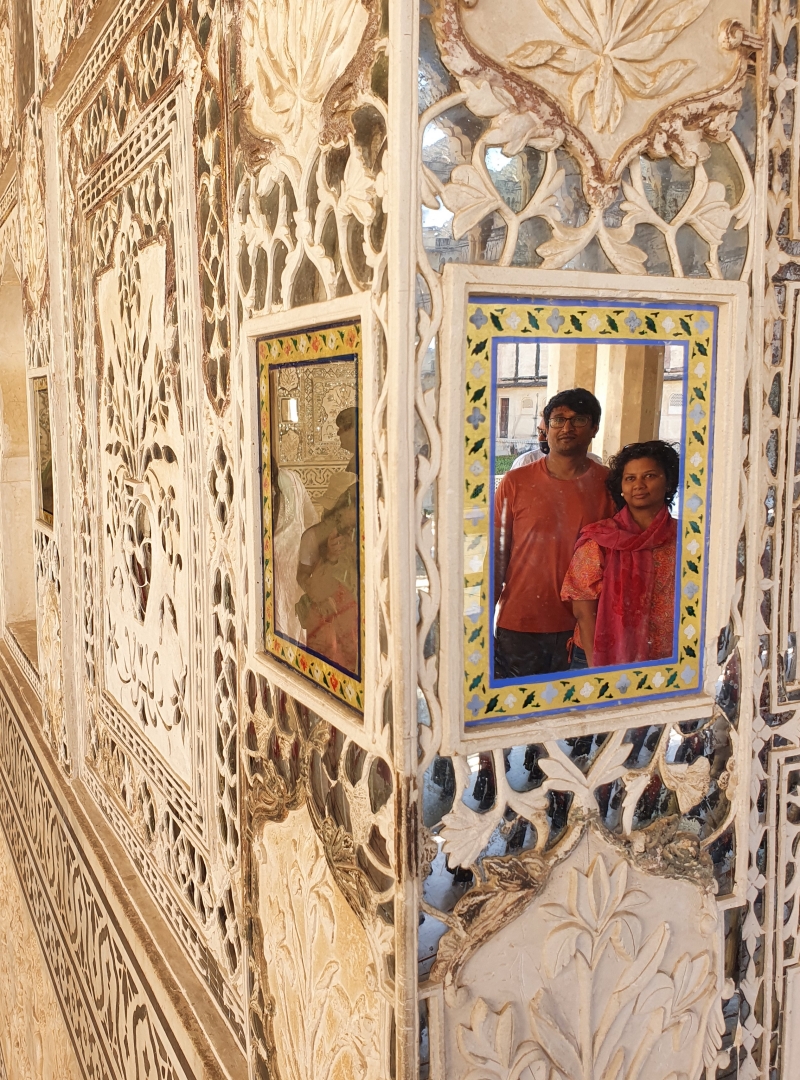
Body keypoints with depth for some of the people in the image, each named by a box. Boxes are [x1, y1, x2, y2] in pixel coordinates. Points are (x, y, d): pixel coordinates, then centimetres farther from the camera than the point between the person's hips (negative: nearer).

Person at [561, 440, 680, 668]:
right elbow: (583, 610, -8)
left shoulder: (683, 540, 1)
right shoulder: (599, 540, -5)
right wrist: (597, 668, -14)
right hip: (603, 659, -2)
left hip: (664, 663, 2)